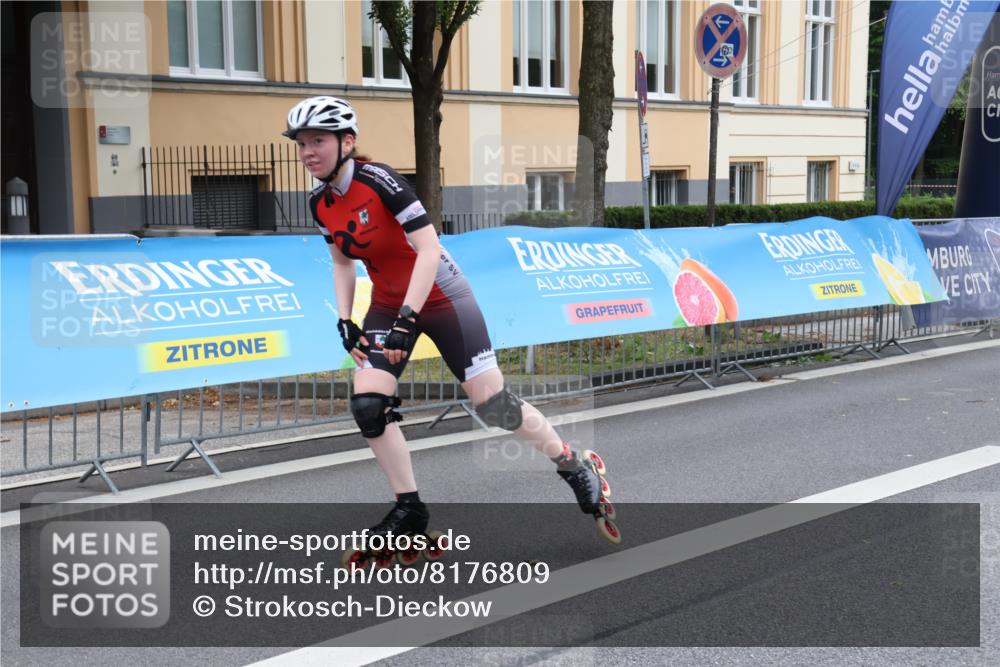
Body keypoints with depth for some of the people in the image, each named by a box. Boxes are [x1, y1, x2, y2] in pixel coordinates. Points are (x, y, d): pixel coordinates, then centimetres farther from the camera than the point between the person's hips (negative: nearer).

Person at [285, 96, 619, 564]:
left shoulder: (379, 181, -25)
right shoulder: (321, 204, -3)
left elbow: (429, 250, -28)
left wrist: (406, 319, -33)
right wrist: (344, 321, 2)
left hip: (438, 296, -6)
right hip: (387, 304, 6)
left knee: (493, 405, -6)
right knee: (367, 405, -11)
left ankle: (578, 469, 17)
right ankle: (409, 510, 7)